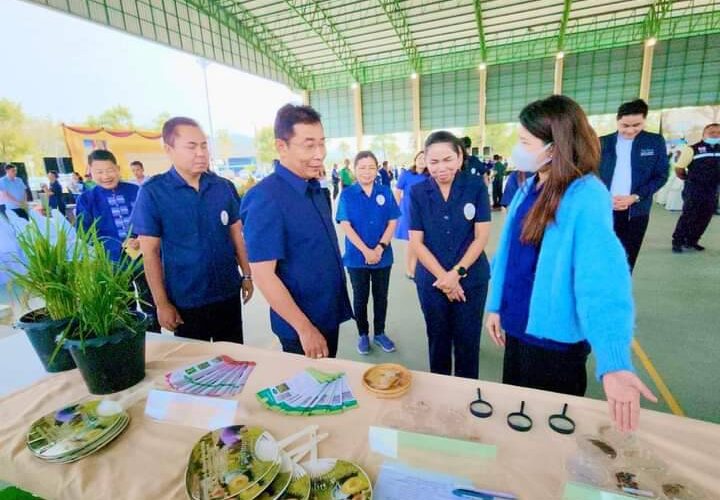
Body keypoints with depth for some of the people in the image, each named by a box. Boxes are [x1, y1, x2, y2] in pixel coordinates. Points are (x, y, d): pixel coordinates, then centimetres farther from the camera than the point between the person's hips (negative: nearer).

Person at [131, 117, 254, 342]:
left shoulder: (223, 186, -2)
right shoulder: (152, 192, -11)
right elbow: (150, 252, -8)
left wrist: (247, 275, 6)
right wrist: (161, 303, -8)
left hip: (228, 293, 3)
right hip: (185, 300, -2)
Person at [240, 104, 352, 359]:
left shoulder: (315, 188, 2)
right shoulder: (266, 198, -23)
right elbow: (263, 274, -23)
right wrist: (305, 328, -20)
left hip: (329, 313, 7)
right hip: (301, 325, -7)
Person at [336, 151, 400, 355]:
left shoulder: (385, 192, -1)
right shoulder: (347, 194, -5)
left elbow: (392, 222, -2)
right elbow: (346, 226, -11)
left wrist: (380, 248, -15)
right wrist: (366, 251, -19)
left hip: (383, 256, 2)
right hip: (357, 257, -1)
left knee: (381, 297, 14)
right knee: (360, 298, 13)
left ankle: (379, 333, 33)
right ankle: (363, 335, 31)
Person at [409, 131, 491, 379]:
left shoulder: (476, 186, -6)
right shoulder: (417, 192, -4)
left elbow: (481, 236, -6)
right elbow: (416, 242, -5)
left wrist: (457, 272, -14)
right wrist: (442, 276, -12)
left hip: (471, 278, -1)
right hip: (431, 280, 1)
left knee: (467, 342, 12)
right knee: (438, 341, 16)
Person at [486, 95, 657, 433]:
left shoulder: (587, 196, -21)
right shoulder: (529, 188, 2)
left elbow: (602, 280, -32)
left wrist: (614, 363, -40)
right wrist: (496, 305, 9)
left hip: (555, 336, -7)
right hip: (518, 326, 7)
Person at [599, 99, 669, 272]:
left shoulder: (655, 142, 4)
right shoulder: (602, 142, 4)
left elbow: (661, 175, 2)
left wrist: (635, 197, -12)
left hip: (636, 211, 0)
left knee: (627, 260, 7)